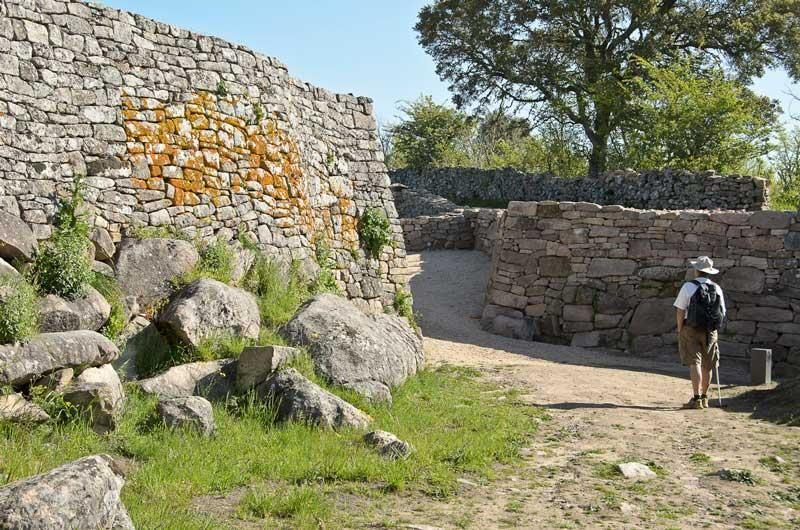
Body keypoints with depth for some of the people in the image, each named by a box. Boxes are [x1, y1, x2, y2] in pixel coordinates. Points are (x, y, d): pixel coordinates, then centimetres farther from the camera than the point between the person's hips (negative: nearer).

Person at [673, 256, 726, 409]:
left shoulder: (689, 286, -8)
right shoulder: (717, 289, 5)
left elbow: (680, 311, -10)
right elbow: (722, 313, 8)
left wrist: (680, 329, 0)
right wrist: (713, 328, 18)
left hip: (691, 329, -5)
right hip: (711, 332, 5)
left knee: (694, 363, -5)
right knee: (707, 365, 14)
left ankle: (696, 398, -13)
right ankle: (704, 398, 25)